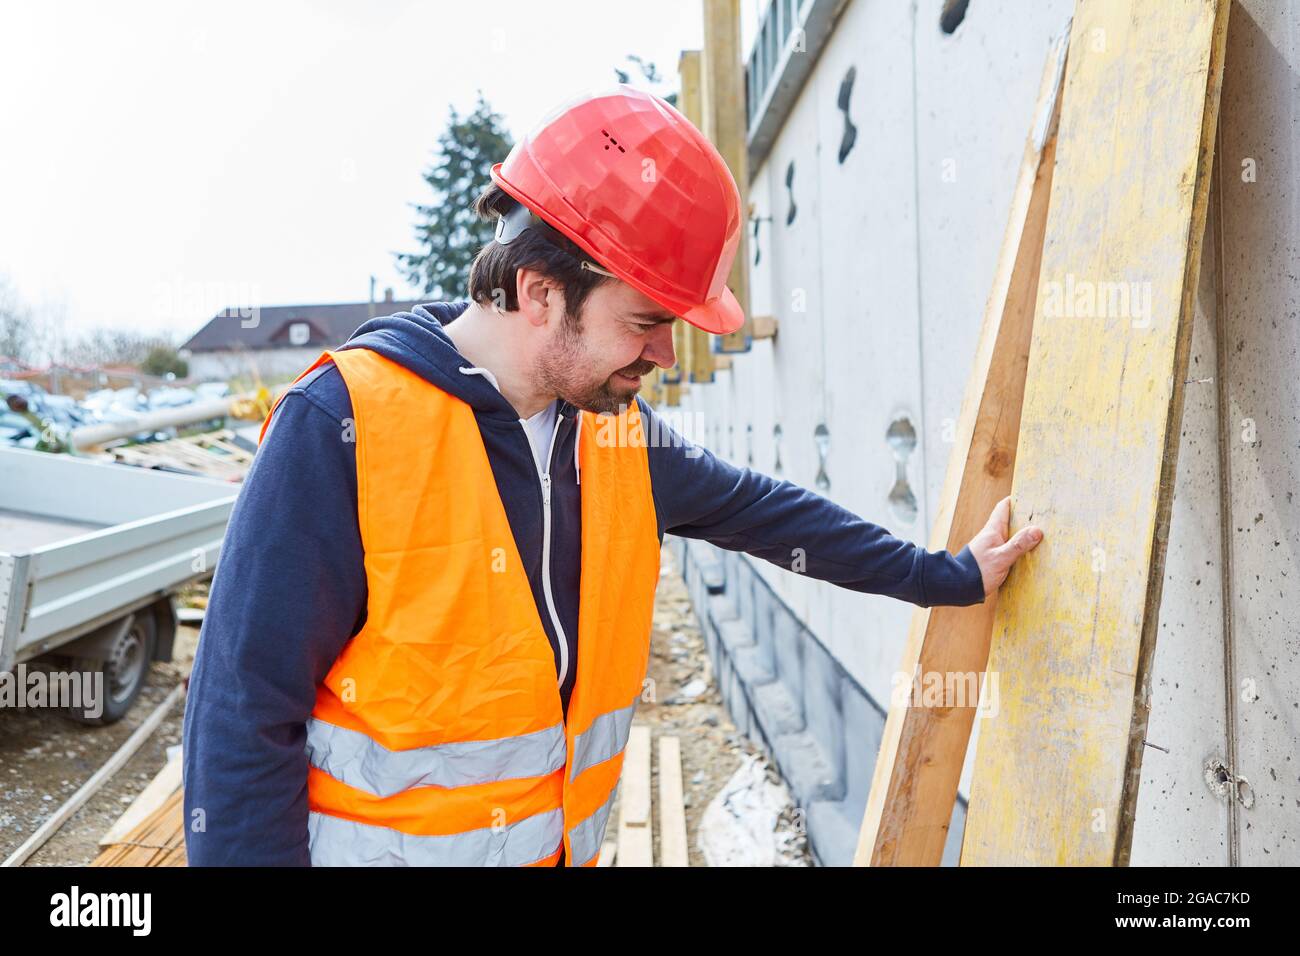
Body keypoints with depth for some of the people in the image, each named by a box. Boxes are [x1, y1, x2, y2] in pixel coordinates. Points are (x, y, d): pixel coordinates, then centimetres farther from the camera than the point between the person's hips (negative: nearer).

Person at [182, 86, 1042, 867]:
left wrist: (949, 577, 15)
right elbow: (246, 713, -19)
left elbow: (765, 510, 9)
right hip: (382, 840, -5)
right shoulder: (343, 428, -22)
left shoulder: (620, 432, -2)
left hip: (565, 842, 6)